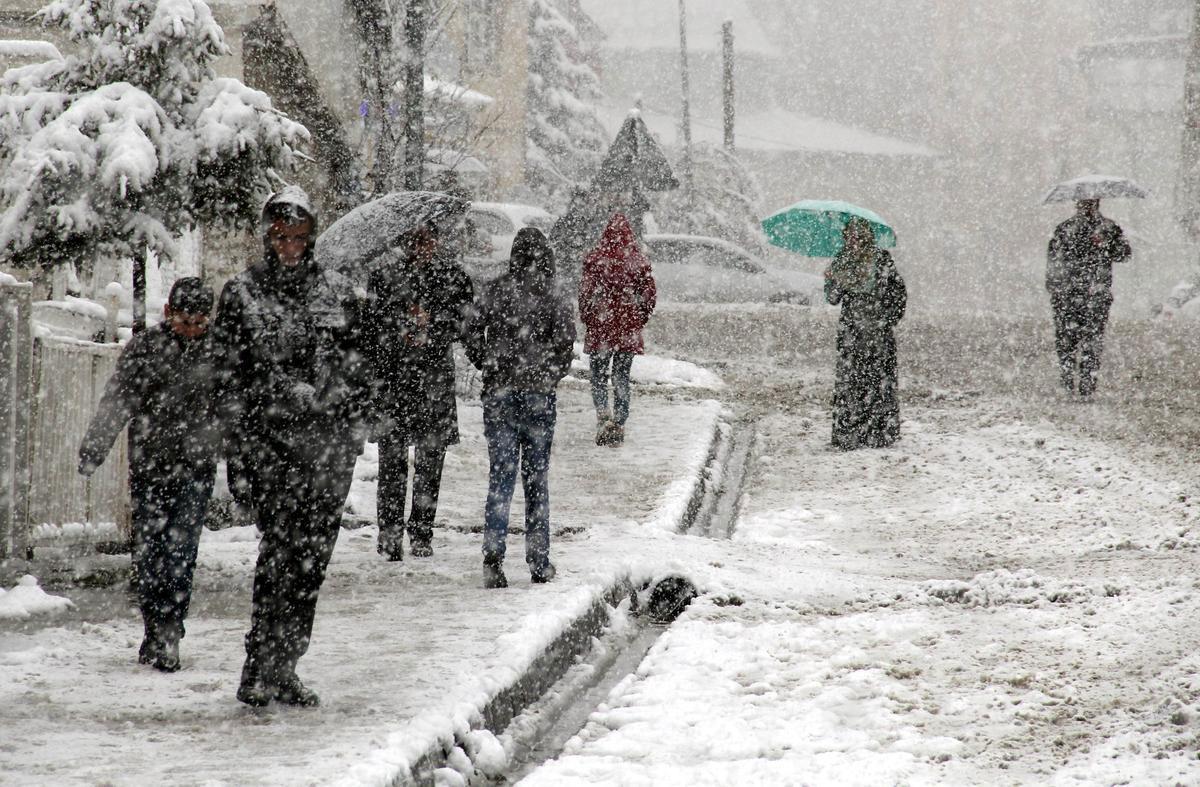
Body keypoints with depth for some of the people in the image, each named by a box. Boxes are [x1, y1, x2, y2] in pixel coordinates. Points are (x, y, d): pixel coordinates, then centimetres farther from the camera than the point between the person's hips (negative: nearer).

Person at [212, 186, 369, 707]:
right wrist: (237, 442, -3)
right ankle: (261, 669, -14)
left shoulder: (337, 293, 13)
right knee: (281, 543, -15)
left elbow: (355, 367, 16)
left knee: (312, 556, 2)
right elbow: (228, 374, 4)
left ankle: (282, 669, 10)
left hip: (329, 437, 3)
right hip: (269, 435, -3)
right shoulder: (241, 294, 5)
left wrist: (355, 428, 8)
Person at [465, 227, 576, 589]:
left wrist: (490, 367, 8)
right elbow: (565, 337, -12)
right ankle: (539, 562, 13)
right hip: (539, 394, -1)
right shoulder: (552, 293, -3)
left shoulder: (495, 289, 1)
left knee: (501, 475, 1)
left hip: (499, 392, 1)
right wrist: (554, 372, 4)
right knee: (536, 476, 10)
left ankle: (493, 554, -16)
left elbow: (472, 332, -4)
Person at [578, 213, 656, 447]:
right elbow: (649, 293, 2)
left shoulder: (596, 259, -9)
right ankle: (619, 424, 8)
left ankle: (603, 414, -14)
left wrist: (586, 318, 7)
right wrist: (640, 320, 15)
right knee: (621, 377, 11)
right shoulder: (639, 261, -1)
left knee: (599, 376, 8)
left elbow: (586, 292, -8)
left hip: (600, 329, -2)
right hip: (629, 331, 2)